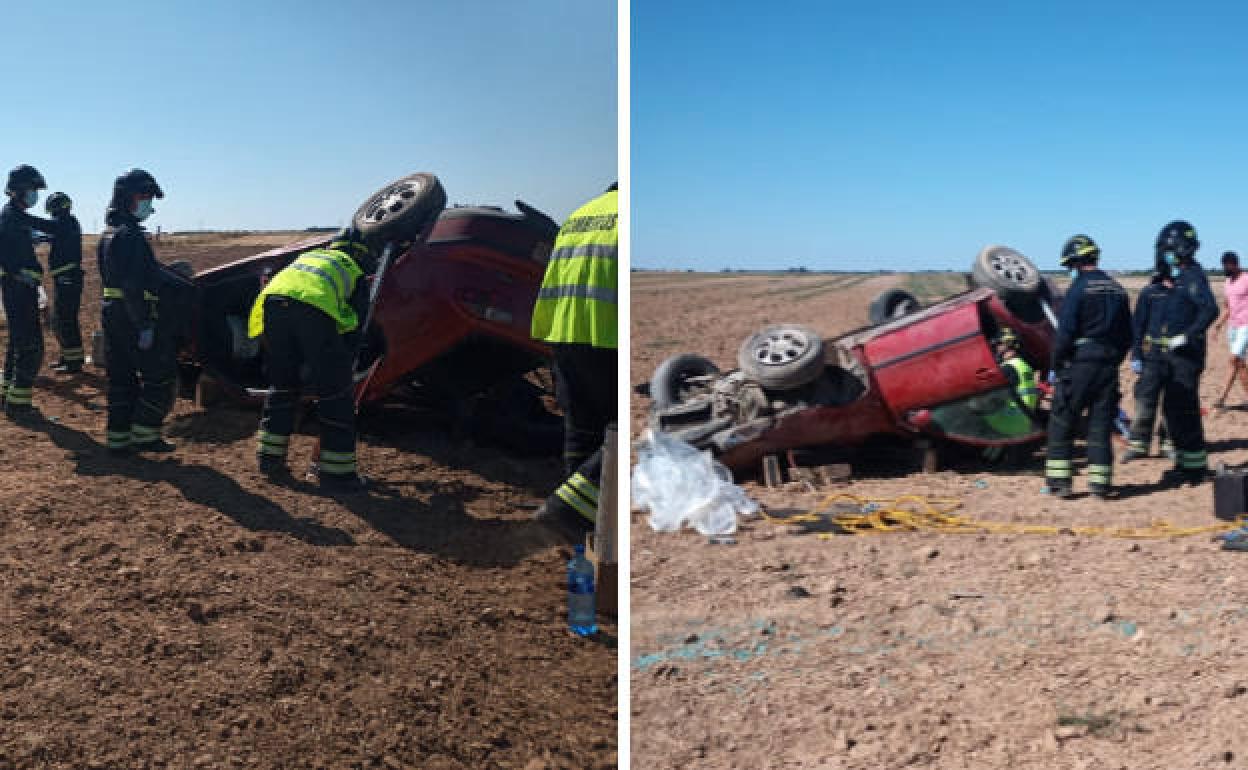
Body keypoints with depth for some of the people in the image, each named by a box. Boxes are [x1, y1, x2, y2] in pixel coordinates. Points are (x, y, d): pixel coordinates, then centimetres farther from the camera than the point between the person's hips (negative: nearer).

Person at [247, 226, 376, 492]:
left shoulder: (309, 255, 40)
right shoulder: (357, 274, 28)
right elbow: (353, 330, 25)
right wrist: (345, 369, 35)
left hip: (272, 300, 5)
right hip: (314, 309, -4)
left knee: (281, 384, 23)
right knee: (335, 393, 7)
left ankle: (270, 457, 29)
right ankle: (337, 471, 9)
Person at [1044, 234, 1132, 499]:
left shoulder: (1079, 287, -9)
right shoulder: (1117, 290, 11)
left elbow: (1065, 332, -13)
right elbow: (1127, 335, 13)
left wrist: (1056, 366, -5)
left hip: (1080, 365, -5)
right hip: (1108, 365, 6)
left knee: (1061, 422, 5)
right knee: (1101, 425, 9)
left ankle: (1059, 479, 5)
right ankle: (1101, 482, 9)